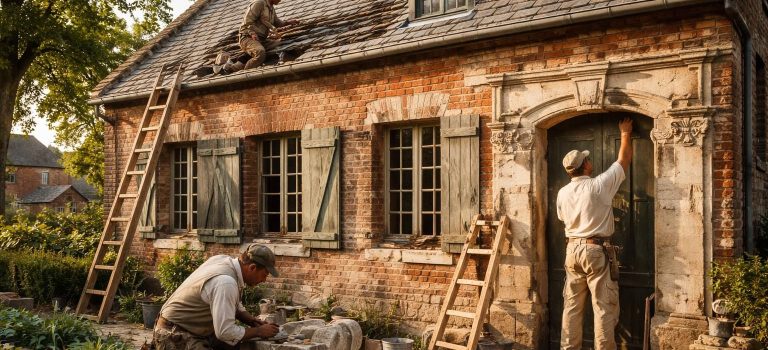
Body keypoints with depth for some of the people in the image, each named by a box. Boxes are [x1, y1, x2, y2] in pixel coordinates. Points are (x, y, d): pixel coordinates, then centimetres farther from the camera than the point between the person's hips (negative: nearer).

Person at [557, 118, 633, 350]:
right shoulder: (599, 185, -11)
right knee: (603, 307, 1)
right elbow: (623, 161, 1)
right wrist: (625, 133, 14)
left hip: (572, 249, 5)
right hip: (596, 250, -5)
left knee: (572, 306, 11)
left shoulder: (562, 193, 2)